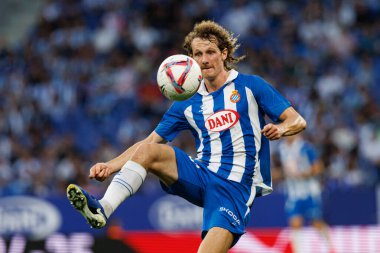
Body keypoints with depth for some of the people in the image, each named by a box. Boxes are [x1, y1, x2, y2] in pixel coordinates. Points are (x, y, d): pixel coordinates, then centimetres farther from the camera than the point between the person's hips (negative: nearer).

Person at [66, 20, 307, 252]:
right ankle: (103, 209, -34)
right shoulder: (188, 104, 13)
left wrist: (280, 129, -22)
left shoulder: (249, 86, 3)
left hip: (236, 186, -4)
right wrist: (110, 166, -2)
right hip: (201, 177, 4)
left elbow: (298, 121, 2)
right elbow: (149, 142, 12)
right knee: (147, 151, -20)